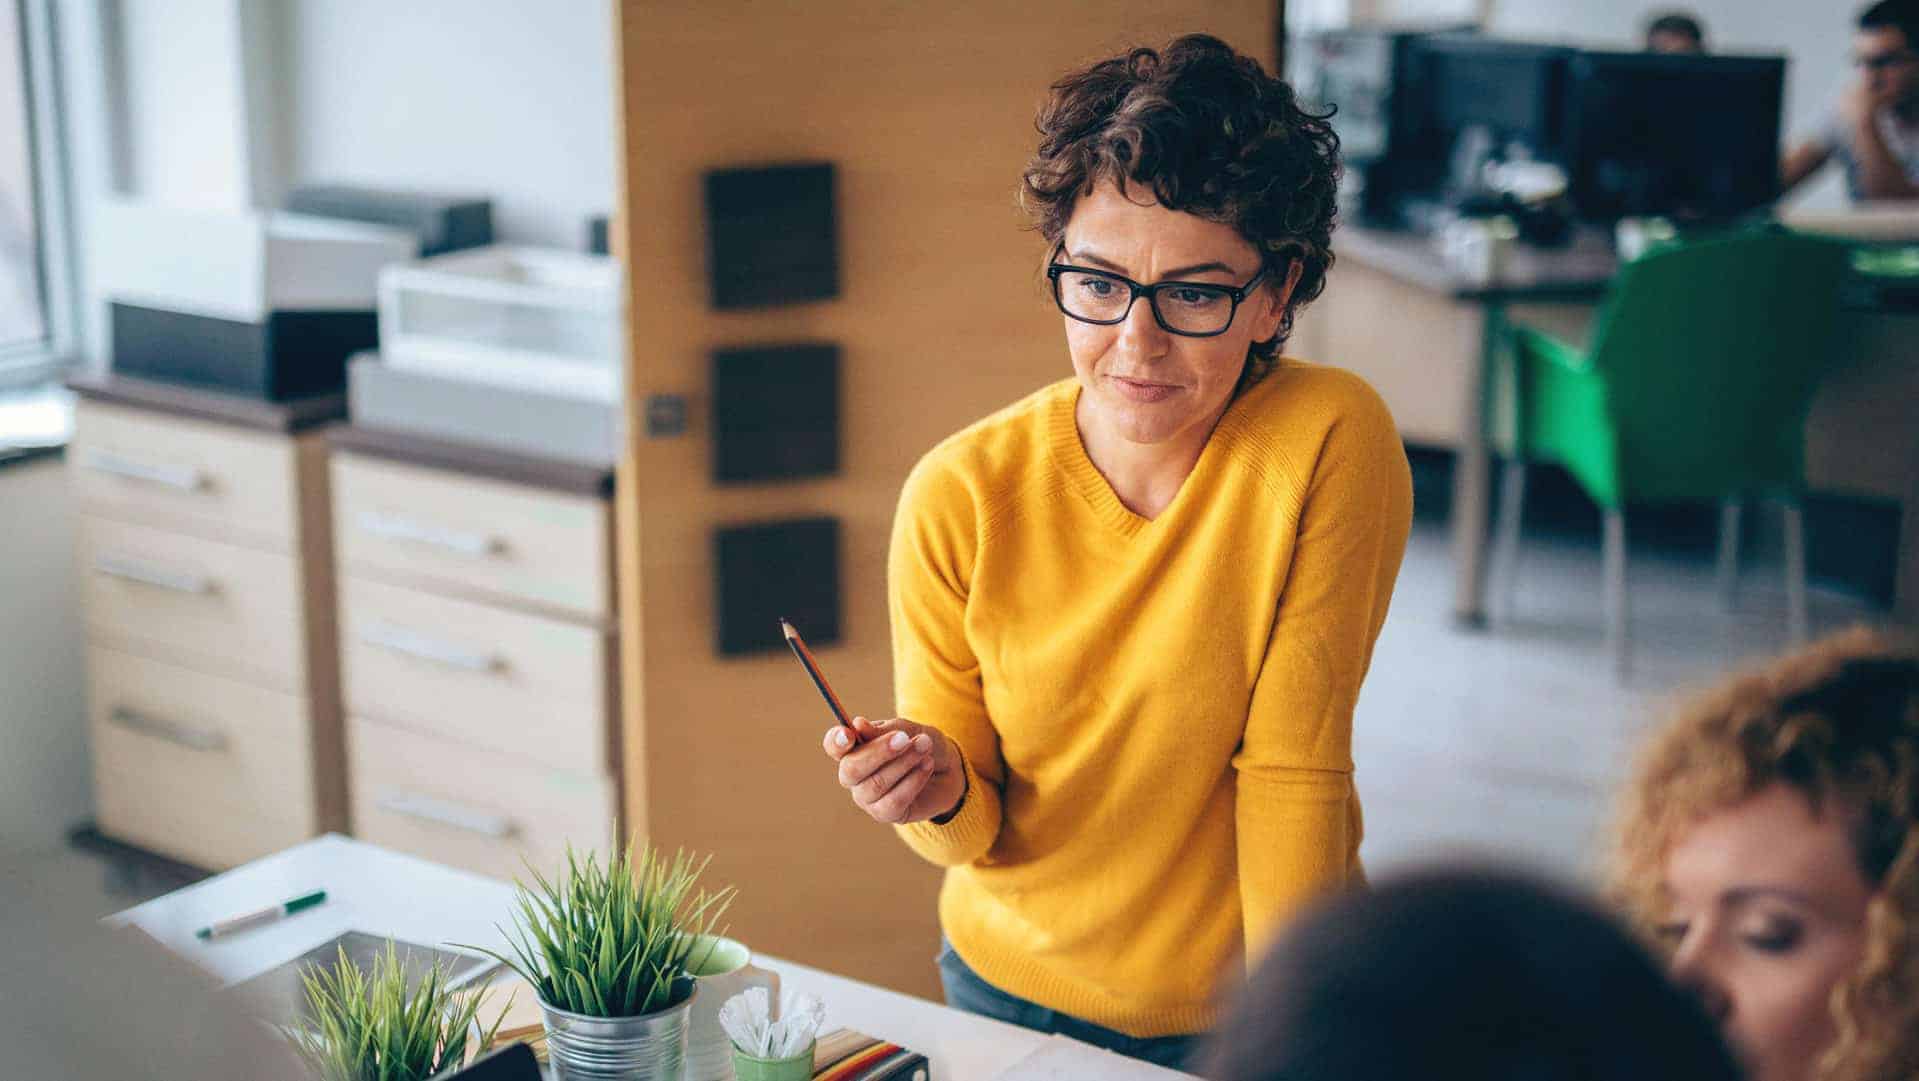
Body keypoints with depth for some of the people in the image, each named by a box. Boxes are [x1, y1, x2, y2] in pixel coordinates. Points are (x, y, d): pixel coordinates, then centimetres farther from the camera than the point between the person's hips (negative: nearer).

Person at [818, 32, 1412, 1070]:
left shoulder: (1332, 443, -22)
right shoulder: (957, 498, -17)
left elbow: (1292, 773, -17)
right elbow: (976, 837, -9)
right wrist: (943, 796, -29)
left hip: (1245, 999, -2)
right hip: (1012, 984, 2)